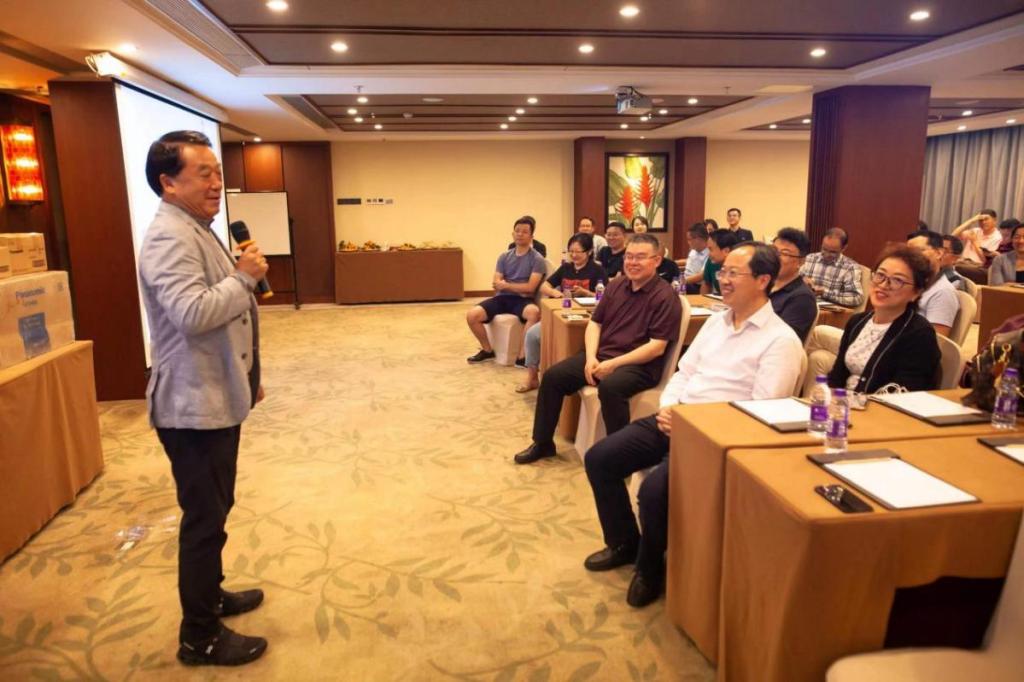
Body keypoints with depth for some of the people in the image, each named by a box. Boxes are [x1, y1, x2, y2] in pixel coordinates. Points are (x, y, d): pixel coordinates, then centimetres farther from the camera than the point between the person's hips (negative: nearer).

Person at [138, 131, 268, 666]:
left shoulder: (198, 232, 15)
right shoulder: (169, 238, -19)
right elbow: (193, 314, -34)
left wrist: (250, 377, 23)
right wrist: (245, 277, -19)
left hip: (217, 398, 10)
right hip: (195, 406, -10)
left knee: (213, 512, 22)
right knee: (204, 520, 1)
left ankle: (210, 595, 40)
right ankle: (199, 637, 17)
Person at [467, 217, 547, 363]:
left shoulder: (537, 259, 0)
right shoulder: (504, 257, 12)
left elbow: (530, 288, -9)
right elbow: (497, 284, 4)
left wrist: (506, 285, -3)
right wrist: (519, 288, -10)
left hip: (522, 300, -4)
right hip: (502, 298, 4)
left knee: (534, 312, -39)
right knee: (472, 315, -19)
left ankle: (522, 355, -23)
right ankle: (487, 350, 5)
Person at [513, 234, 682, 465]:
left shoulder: (665, 296, -10)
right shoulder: (616, 285, 10)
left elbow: (657, 347, -17)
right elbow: (595, 323, 12)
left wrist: (614, 364, -21)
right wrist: (591, 357, -6)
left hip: (639, 364, -7)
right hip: (601, 355, 7)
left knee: (609, 386, -37)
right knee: (553, 376, -6)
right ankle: (542, 443, 8)